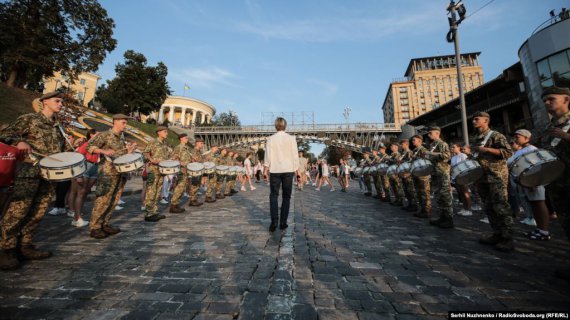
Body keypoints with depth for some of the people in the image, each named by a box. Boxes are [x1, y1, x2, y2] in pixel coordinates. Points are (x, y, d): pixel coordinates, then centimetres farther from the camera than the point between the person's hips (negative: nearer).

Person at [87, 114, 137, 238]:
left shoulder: (122, 136, 13)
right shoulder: (105, 135, -7)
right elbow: (89, 146, -10)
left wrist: (128, 150, 0)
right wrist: (104, 151, -25)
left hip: (120, 172, 7)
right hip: (107, 172, -7)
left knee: (113, 200, 10)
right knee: (103, 200, -4)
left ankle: (105, 224, 21)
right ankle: (94, 228, 7)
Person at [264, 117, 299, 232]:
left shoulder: (270, 139, -2)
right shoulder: (291, 138, -2)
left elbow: (268, 156, -1)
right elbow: (295, 155, -1)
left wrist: (266, 168, 8)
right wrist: (296, 169, 8)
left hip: (275, 170, 0)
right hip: (288, 170, 0)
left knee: (273, 195, 9)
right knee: (286, 196, 10)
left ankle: (274, 221, -4)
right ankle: (283, 222, 13)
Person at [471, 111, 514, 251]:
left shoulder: (496, 136, -5)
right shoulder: (475, 139, 16)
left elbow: (508, 152, -12)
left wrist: (486, 149, -20)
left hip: (496, 176, -7)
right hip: (482, 177, 7)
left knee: (501, 207, -5)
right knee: (488, 207, 10)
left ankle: (507, 239, 2)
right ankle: (497, 234, 20)